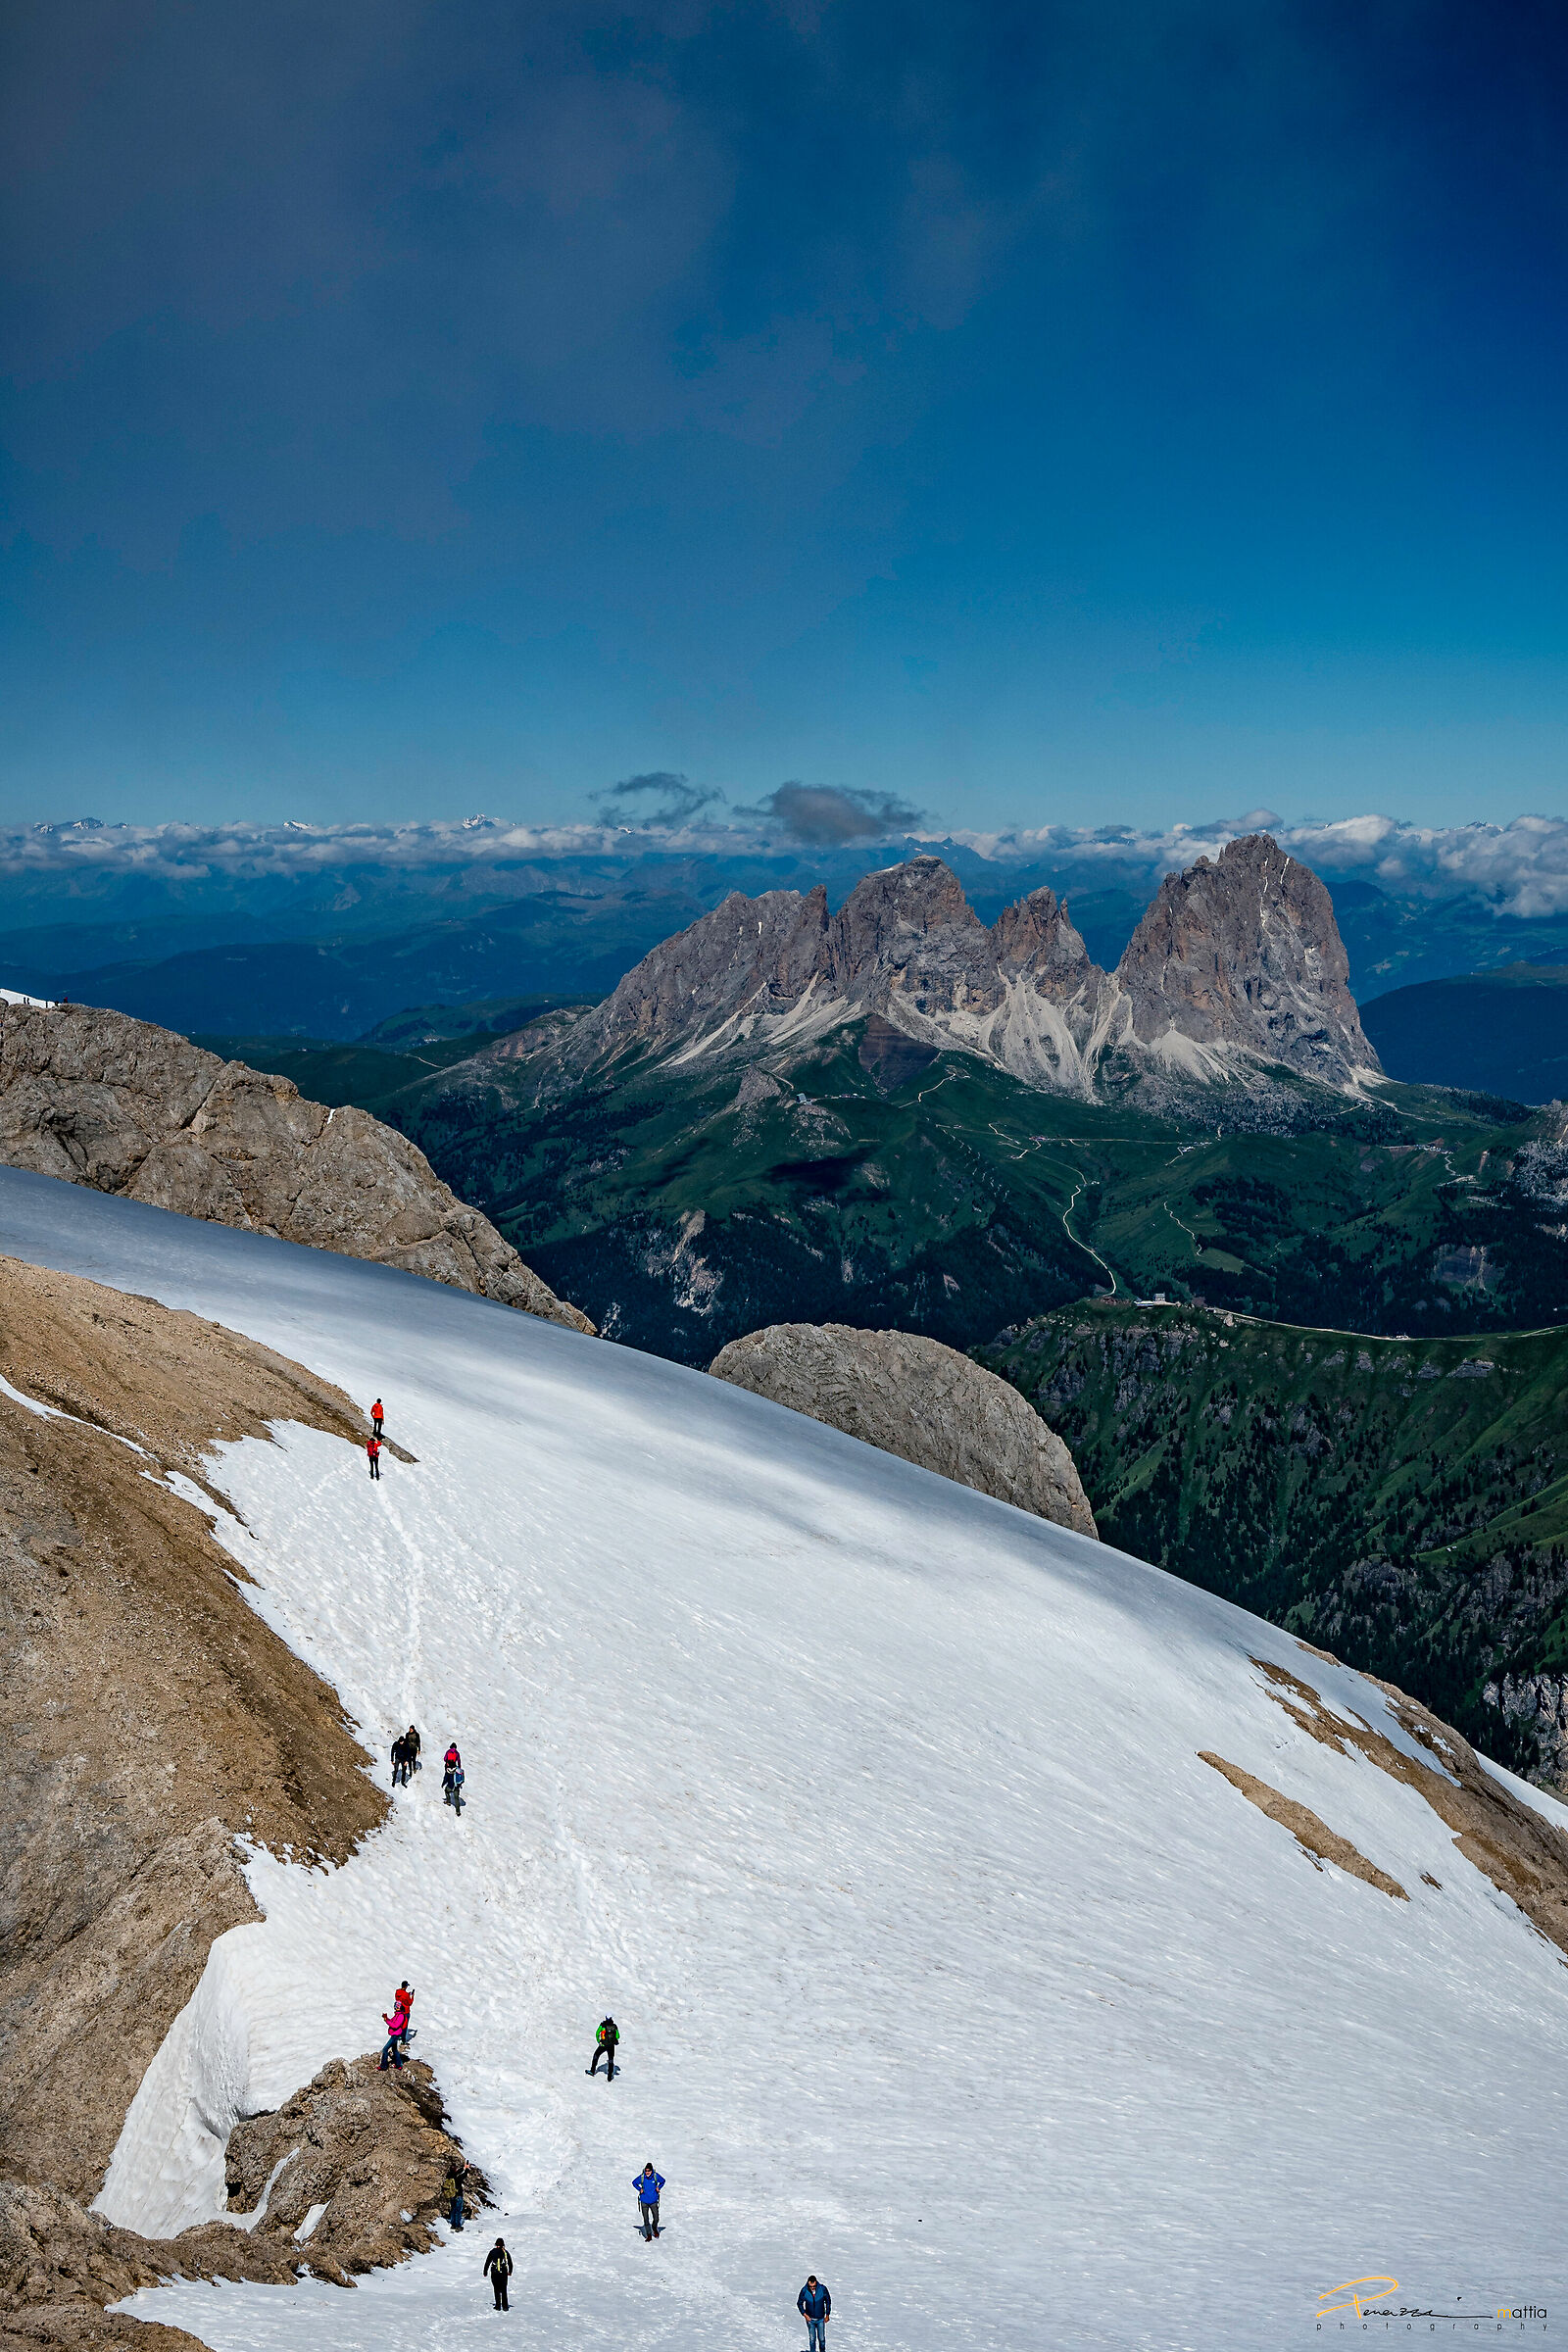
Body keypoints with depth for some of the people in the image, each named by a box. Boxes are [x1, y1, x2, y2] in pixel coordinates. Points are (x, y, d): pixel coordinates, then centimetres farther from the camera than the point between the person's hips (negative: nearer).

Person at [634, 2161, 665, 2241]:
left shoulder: (656, 2176, -12)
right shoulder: (641, 2177, -14)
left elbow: (663, 2181, 8)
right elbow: (634, 2182, 5)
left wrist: (658, 2187, -6)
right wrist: (640, 2189, -7)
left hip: (653, 2201, 0)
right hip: (644, 2201, 0)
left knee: (656, 2219, 4)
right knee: (646, 2220, 0)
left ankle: (654, 2228, 37)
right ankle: (648, 2235, 19)